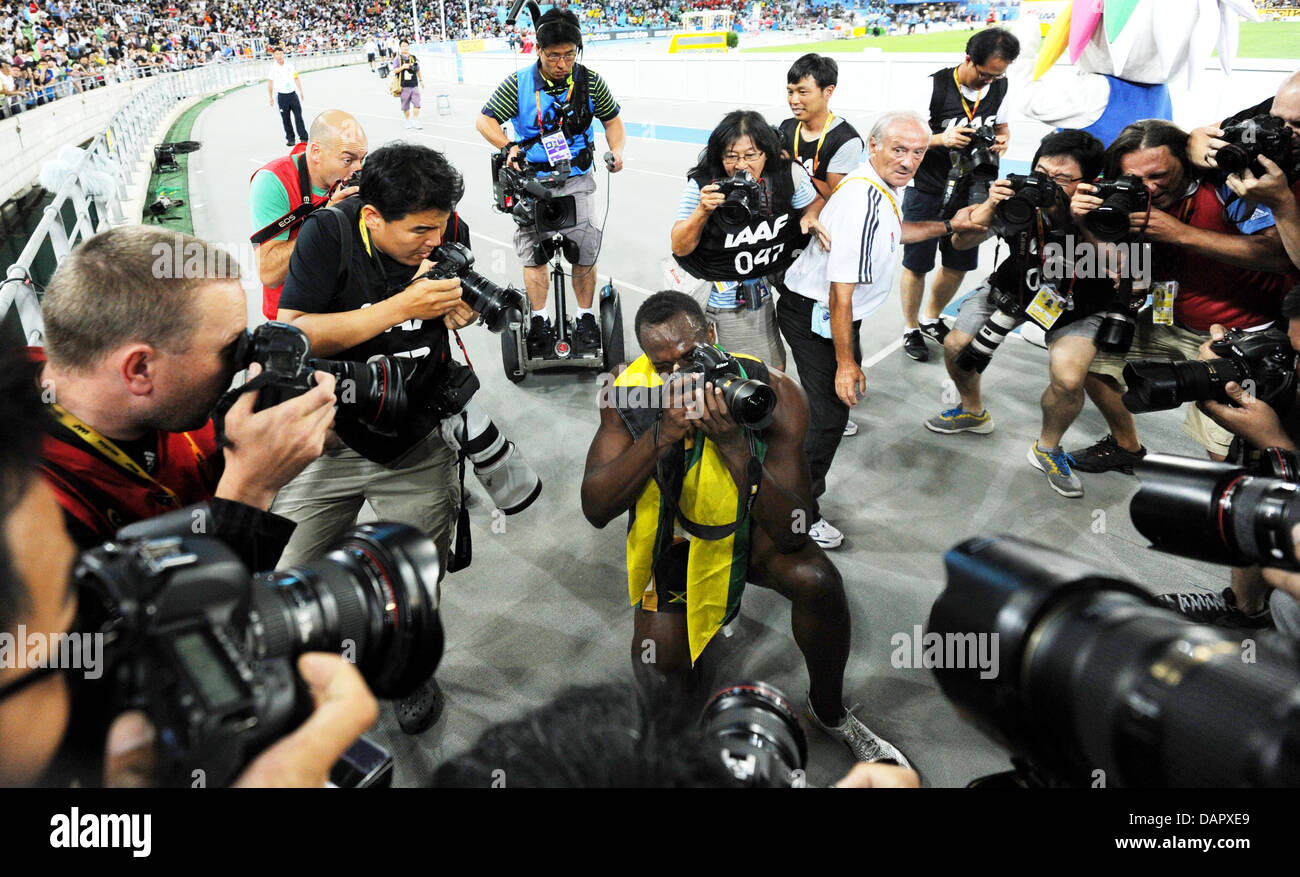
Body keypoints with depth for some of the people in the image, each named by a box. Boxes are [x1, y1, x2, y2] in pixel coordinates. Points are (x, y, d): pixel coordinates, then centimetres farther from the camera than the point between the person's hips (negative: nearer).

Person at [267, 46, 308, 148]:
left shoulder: (290, 66, 3)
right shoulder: (273, 68, -3)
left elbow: (296, 78, 11)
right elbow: (270, 83, 3)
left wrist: (301, 92, 9)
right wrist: (270, 97, 4)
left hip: (293, 94, 1)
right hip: (282, 96, -1)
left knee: (298, 116, -2)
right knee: (286, 119, 5)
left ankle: (303, 138, 1)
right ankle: (290, 139, 14)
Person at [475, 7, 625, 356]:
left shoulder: (590, 81, -3)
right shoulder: (518, 85, -7)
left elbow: (612, 120, 10)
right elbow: (485, 120, -3)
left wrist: (617, 150, -9)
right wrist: (508, 147, -21)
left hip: (576, 179, 0)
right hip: (533, 179, 0)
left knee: (584, 250, -6)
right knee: (533, 251, 3)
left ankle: (586, 319, 12)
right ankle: (539, 321, 16)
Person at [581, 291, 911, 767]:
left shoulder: (772, 393, -26)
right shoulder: (630, 392, -22)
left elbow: (791, 534, -30)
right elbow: (595, 509, -28)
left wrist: (733, 444, -42)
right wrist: (663, 434, -40)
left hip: (751, 522, 0)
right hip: (673, 532, 1)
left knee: (817, 581, -28)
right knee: (658, 672, -17)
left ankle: (829, 711, 2)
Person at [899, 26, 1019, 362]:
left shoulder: (999, 86, -1)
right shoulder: (935, 86, -17)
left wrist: (1002, 139, -9)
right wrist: (942, 138, -31)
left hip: (968, 190, 5)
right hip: (927, 190, -5)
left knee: (959, 264, 13)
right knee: (916, 264, 3)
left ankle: (932, 319, 36)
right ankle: (911, 329, 22)